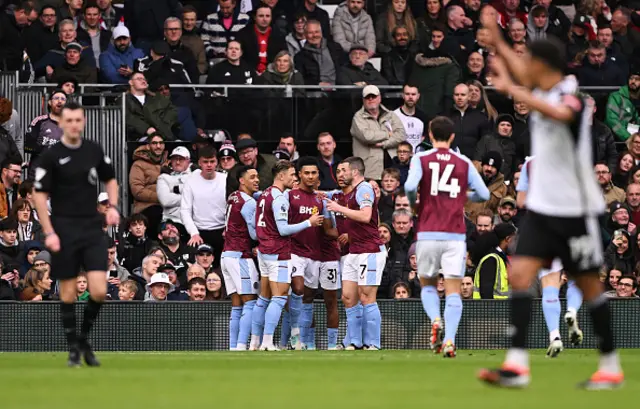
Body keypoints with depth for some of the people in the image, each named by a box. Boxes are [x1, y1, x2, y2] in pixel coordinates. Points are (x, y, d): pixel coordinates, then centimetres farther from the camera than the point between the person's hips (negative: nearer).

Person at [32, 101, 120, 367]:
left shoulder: (94, 151, 6)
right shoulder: (51, 156, -6)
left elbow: (110, 179, 21)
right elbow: (40, 195, -6)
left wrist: (112, 206, 3)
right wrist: (49, 232, -12)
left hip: (93, 229, 3)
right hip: (65, 232, -3)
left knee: (99, 291, -8)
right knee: (68, 294, 2)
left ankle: (84, 338, 15)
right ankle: (73, 348, 14)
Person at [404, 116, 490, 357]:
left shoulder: (421, 159, 2)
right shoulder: (464, 163, 8)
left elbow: (410, 186, -14)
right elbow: (484, 194, 7)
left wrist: (412, 203, 7)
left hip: (428, 234, 0)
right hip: (455, 235, 0)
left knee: (427, 285, 17)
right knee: (453, 291, -1)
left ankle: (435, 321, -11)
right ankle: (449, 341, -16)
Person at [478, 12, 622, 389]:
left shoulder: (570, 95, -17)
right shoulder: (543, 92, 6)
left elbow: (561, 114, -42)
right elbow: (522, 76, 30)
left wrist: (512, 89, -42)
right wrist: (497, 42, 33)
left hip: (576, 211, -7)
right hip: (541, 207, 7)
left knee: (590, 286, 3)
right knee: (519, 274, -7)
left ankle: (611, 367, 16)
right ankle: (517, 365, -13)